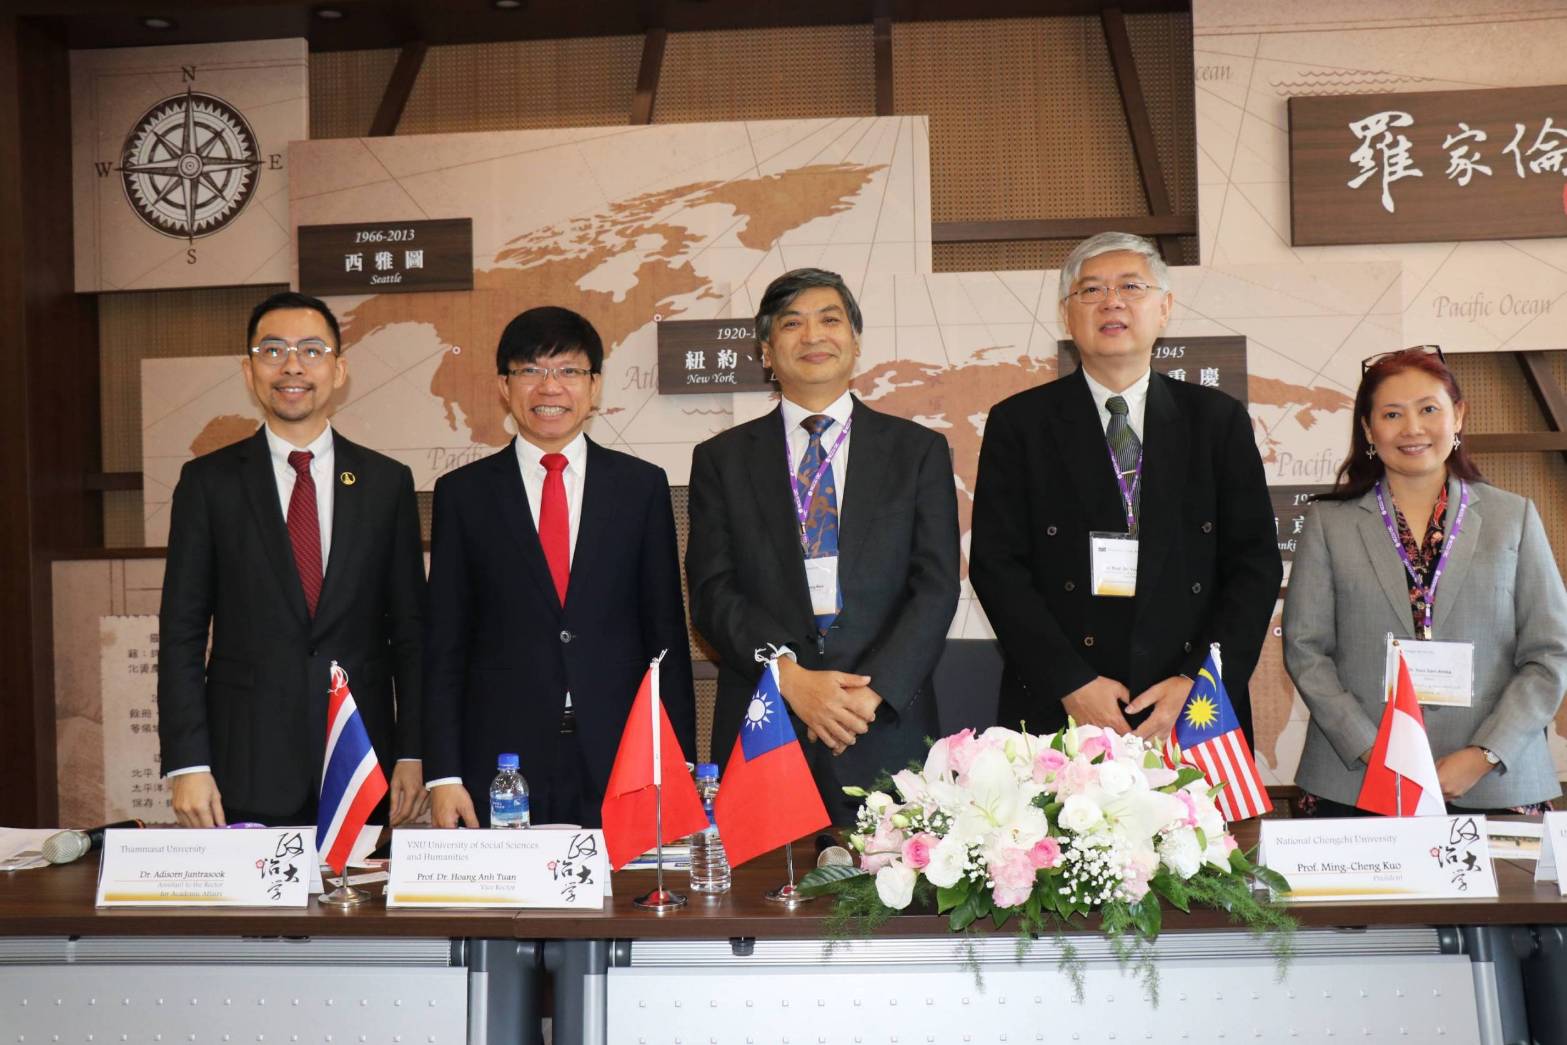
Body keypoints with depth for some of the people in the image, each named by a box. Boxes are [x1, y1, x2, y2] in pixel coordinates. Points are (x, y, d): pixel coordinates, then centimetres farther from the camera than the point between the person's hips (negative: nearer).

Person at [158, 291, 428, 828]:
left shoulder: (387, 482, 5)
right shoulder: (208, 481, 3)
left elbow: (409, 629, 6)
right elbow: (181, 632, 1)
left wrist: (413, 754, 0)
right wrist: (186, 764, -6)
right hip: (247, 772, -1)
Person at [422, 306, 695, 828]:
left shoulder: (642, 486, 7)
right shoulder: (463, 493, 6)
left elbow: (667, 634, 7)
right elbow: (444, 645, 5)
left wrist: (677, 766, 2)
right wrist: (443, 775, -2)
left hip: (623, 765, 1)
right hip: (500, 770, 0)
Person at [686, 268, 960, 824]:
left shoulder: (919, 450, 9)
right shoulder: (722, 459, 10)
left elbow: (936, 586, 1)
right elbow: (712, 591, 2)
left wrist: (873, 691, -12)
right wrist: (789, 674, -13)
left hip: (887, 730, 0)